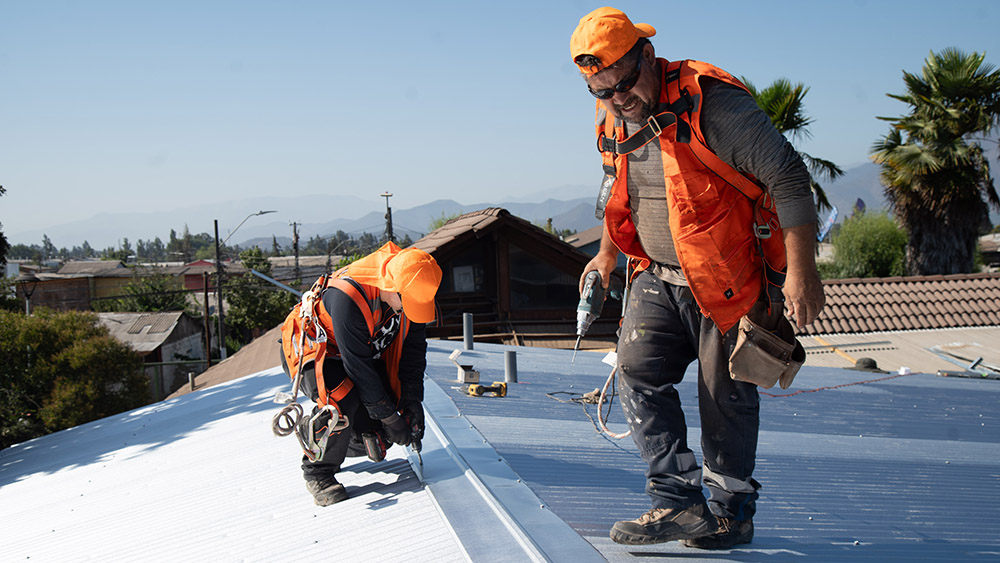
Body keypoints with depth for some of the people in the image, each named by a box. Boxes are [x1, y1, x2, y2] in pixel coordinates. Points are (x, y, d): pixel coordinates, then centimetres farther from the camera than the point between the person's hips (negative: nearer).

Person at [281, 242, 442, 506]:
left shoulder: (407, 292, -19)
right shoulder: (346, 298, -40)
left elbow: (413, 345, -6)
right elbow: (359, 368, -34)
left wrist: (411, 400, -11)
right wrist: (389, 417, -27)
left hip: (367, 351, 7)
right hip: (313, 350, -6)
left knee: (380, 437, -3)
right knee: (342, 403, -34)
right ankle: (318, 470, -11)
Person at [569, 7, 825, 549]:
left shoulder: (710, 101, -20)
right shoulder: (612, 122, 2)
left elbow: (787, 177, -20)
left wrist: (801, 271, -23)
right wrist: (607, 252, 32)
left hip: (731, 280, -6)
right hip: (660, 278, 6)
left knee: (726, 396, 2)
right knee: (636, 371, -8)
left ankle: (732, 511, 20)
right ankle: (680, 502, -4)